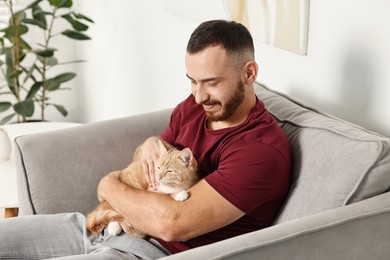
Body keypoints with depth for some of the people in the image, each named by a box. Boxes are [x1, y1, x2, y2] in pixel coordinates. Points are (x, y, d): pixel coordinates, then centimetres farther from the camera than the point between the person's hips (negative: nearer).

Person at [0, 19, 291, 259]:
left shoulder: (263, 150, -19)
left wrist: (109, 186, -8)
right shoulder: (194, 106, 6)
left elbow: (172, 223, -26)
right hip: (112, 225, 8)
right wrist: (151, 146, -5)